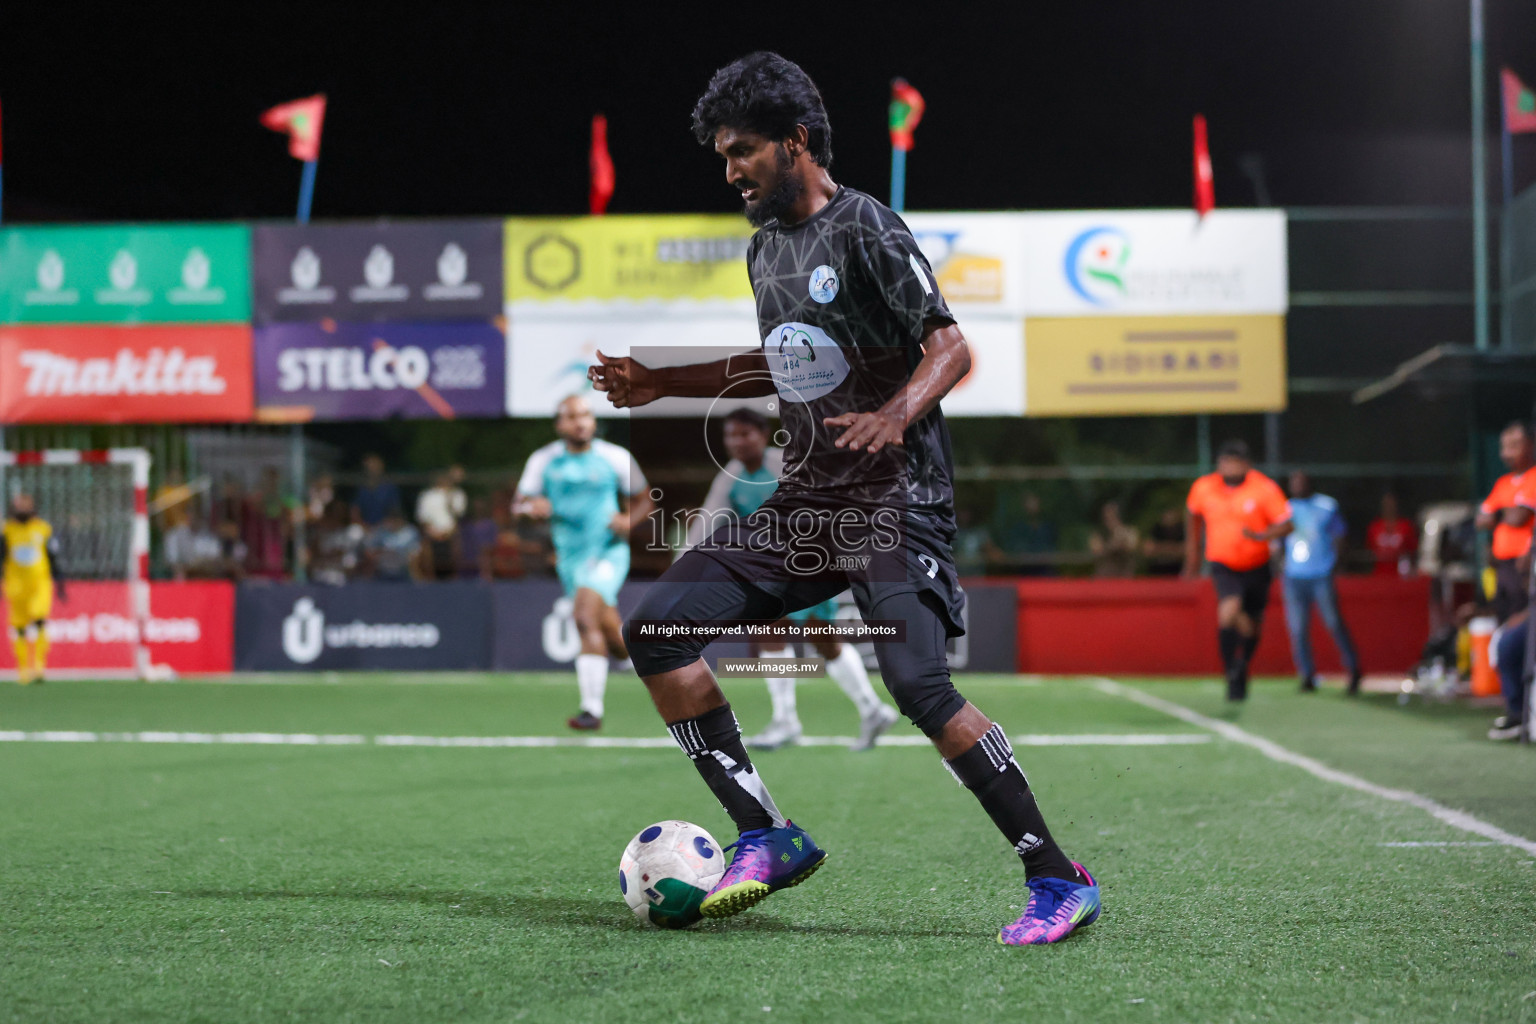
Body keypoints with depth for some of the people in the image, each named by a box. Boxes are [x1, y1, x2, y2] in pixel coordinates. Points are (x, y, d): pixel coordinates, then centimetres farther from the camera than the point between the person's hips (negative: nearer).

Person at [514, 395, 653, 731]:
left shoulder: (616, 457, -1)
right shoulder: (544, 460, 3)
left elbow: (642, 500, 11)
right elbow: (518, 504, 4)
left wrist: (629, 520, -11)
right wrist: (532, 506, -20)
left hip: (609, 550, -3)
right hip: (570, 556, 3)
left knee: (585, 616, -26)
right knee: (615, 643, 7)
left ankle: (592, 709, -27)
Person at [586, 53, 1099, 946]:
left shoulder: (865, 230, -10)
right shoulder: (766, 248, 15)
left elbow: (952, 348, -15)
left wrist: (895, 416, -34)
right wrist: (661, 384, 24)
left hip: (895, 504, -9)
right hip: (807, 502, 9)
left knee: (919, 685, -24)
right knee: (656, 627, -2)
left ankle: (1060, 881, -13)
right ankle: (766, 838, 0)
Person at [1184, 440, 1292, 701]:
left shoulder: (1265, 489, -13)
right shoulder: (1203, 488, -6)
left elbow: (1286, 524, -13)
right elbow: (1194, 517, 14)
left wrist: (1260, 535, -32)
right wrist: (1192, 555, 18)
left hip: (1256, 566, 1)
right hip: (1223, 564, -1)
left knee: (1252, 625, 10)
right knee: (1229, 610, -27)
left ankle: (1242, 670, 39)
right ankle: (1232, 673, -14)